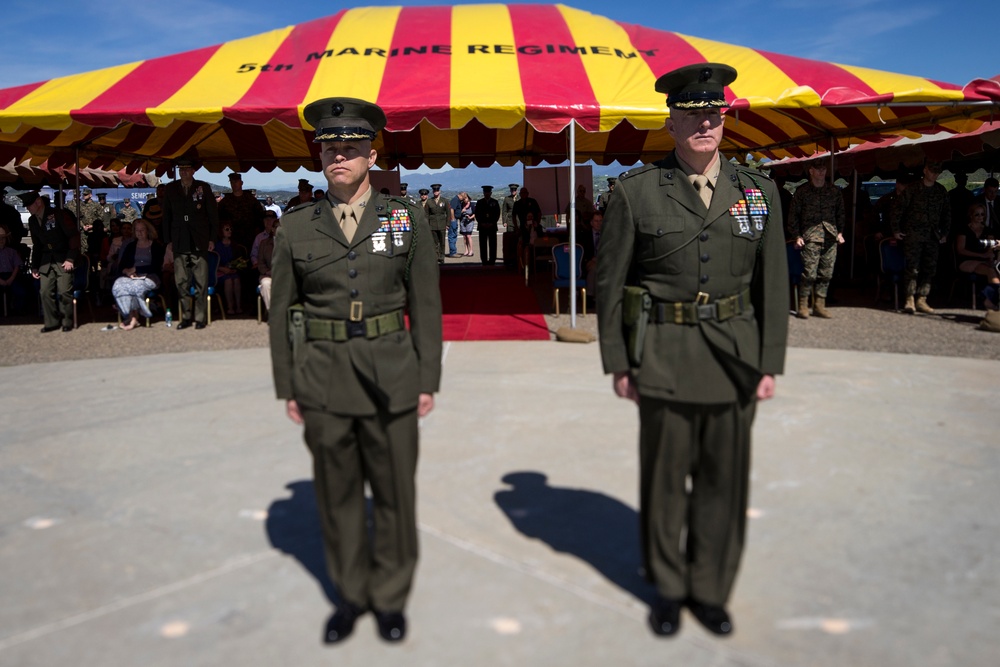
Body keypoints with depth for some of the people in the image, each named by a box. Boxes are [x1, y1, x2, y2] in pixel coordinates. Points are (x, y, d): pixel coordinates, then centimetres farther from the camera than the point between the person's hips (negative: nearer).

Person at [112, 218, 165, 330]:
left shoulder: (156, 246, 5)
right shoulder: (131, 246, 20)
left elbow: (156, 267, -6)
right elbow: (122, 265, 14)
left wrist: (136, 269, -10)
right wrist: (127, 271, -9)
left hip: (149, 277, -4)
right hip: (132, 277, 4)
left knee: (135, 285, -37)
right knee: (118, 285, -30)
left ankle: (132, 317, -22)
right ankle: (132, 316, -29)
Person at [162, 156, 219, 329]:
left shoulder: (203, 187, 3)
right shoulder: (170, 189, 8)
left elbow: (213, 214, 5)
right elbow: (166, 216, 12)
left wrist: (212, 239, 0)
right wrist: (168, 240, 7)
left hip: (199, 242, -2)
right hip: (179, 242, 2)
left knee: (201, 282, -1)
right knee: (181, 282, 3)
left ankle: (200, 317, 6)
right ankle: (186, 317, 12)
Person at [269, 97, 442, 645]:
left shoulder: (407, 220, 0)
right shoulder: (296, 227, 2)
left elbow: (426, 304, 2)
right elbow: (281, 311, 6)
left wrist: (428, 379, 0)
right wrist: (288, 387, 4)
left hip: (390, 376, -1)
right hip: (323, 378, 1)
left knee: (394, 492, 8)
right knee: (337, 494, 12)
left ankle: (391, 596, 28)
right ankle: (350, 594, 31)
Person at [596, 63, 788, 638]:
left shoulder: (759, 192, 4)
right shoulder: (636, 192, -3)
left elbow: (773, 284, 7)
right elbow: (609, 283, -1)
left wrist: (770, 364, 3)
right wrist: (617, 363, -3)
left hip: (735, 357, 2)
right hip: (664, 359, -2)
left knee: (724, 481, 11)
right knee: (665, 479, 10)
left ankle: (711, 589, 30)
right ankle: (668, 587, 31)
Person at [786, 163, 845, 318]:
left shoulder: (834, 190, 14)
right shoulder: (802, 191, 3)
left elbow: (841, 213, 21)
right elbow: (793, 215, 3)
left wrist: (840, 232, 12)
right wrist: (796, 236, -3)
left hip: (830, 237, 4)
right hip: (811, 237, -4)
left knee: (826, 274, 4)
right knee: (809, 273, -10)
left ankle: (819, 305, 12)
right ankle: (803, 306, 0)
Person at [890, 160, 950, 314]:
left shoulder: (941, 191, 11)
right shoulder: (912, 188, -2)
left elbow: (947, 213, 19)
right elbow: (898, 209, -1)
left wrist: (945, 233, 12)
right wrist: (896, 230, -4)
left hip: (933, 236, 5)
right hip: (914, 234, -5)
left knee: (930, 269, 3)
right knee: (912, 267, -11)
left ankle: (921, 300, 9)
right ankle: (910, 300, -8)